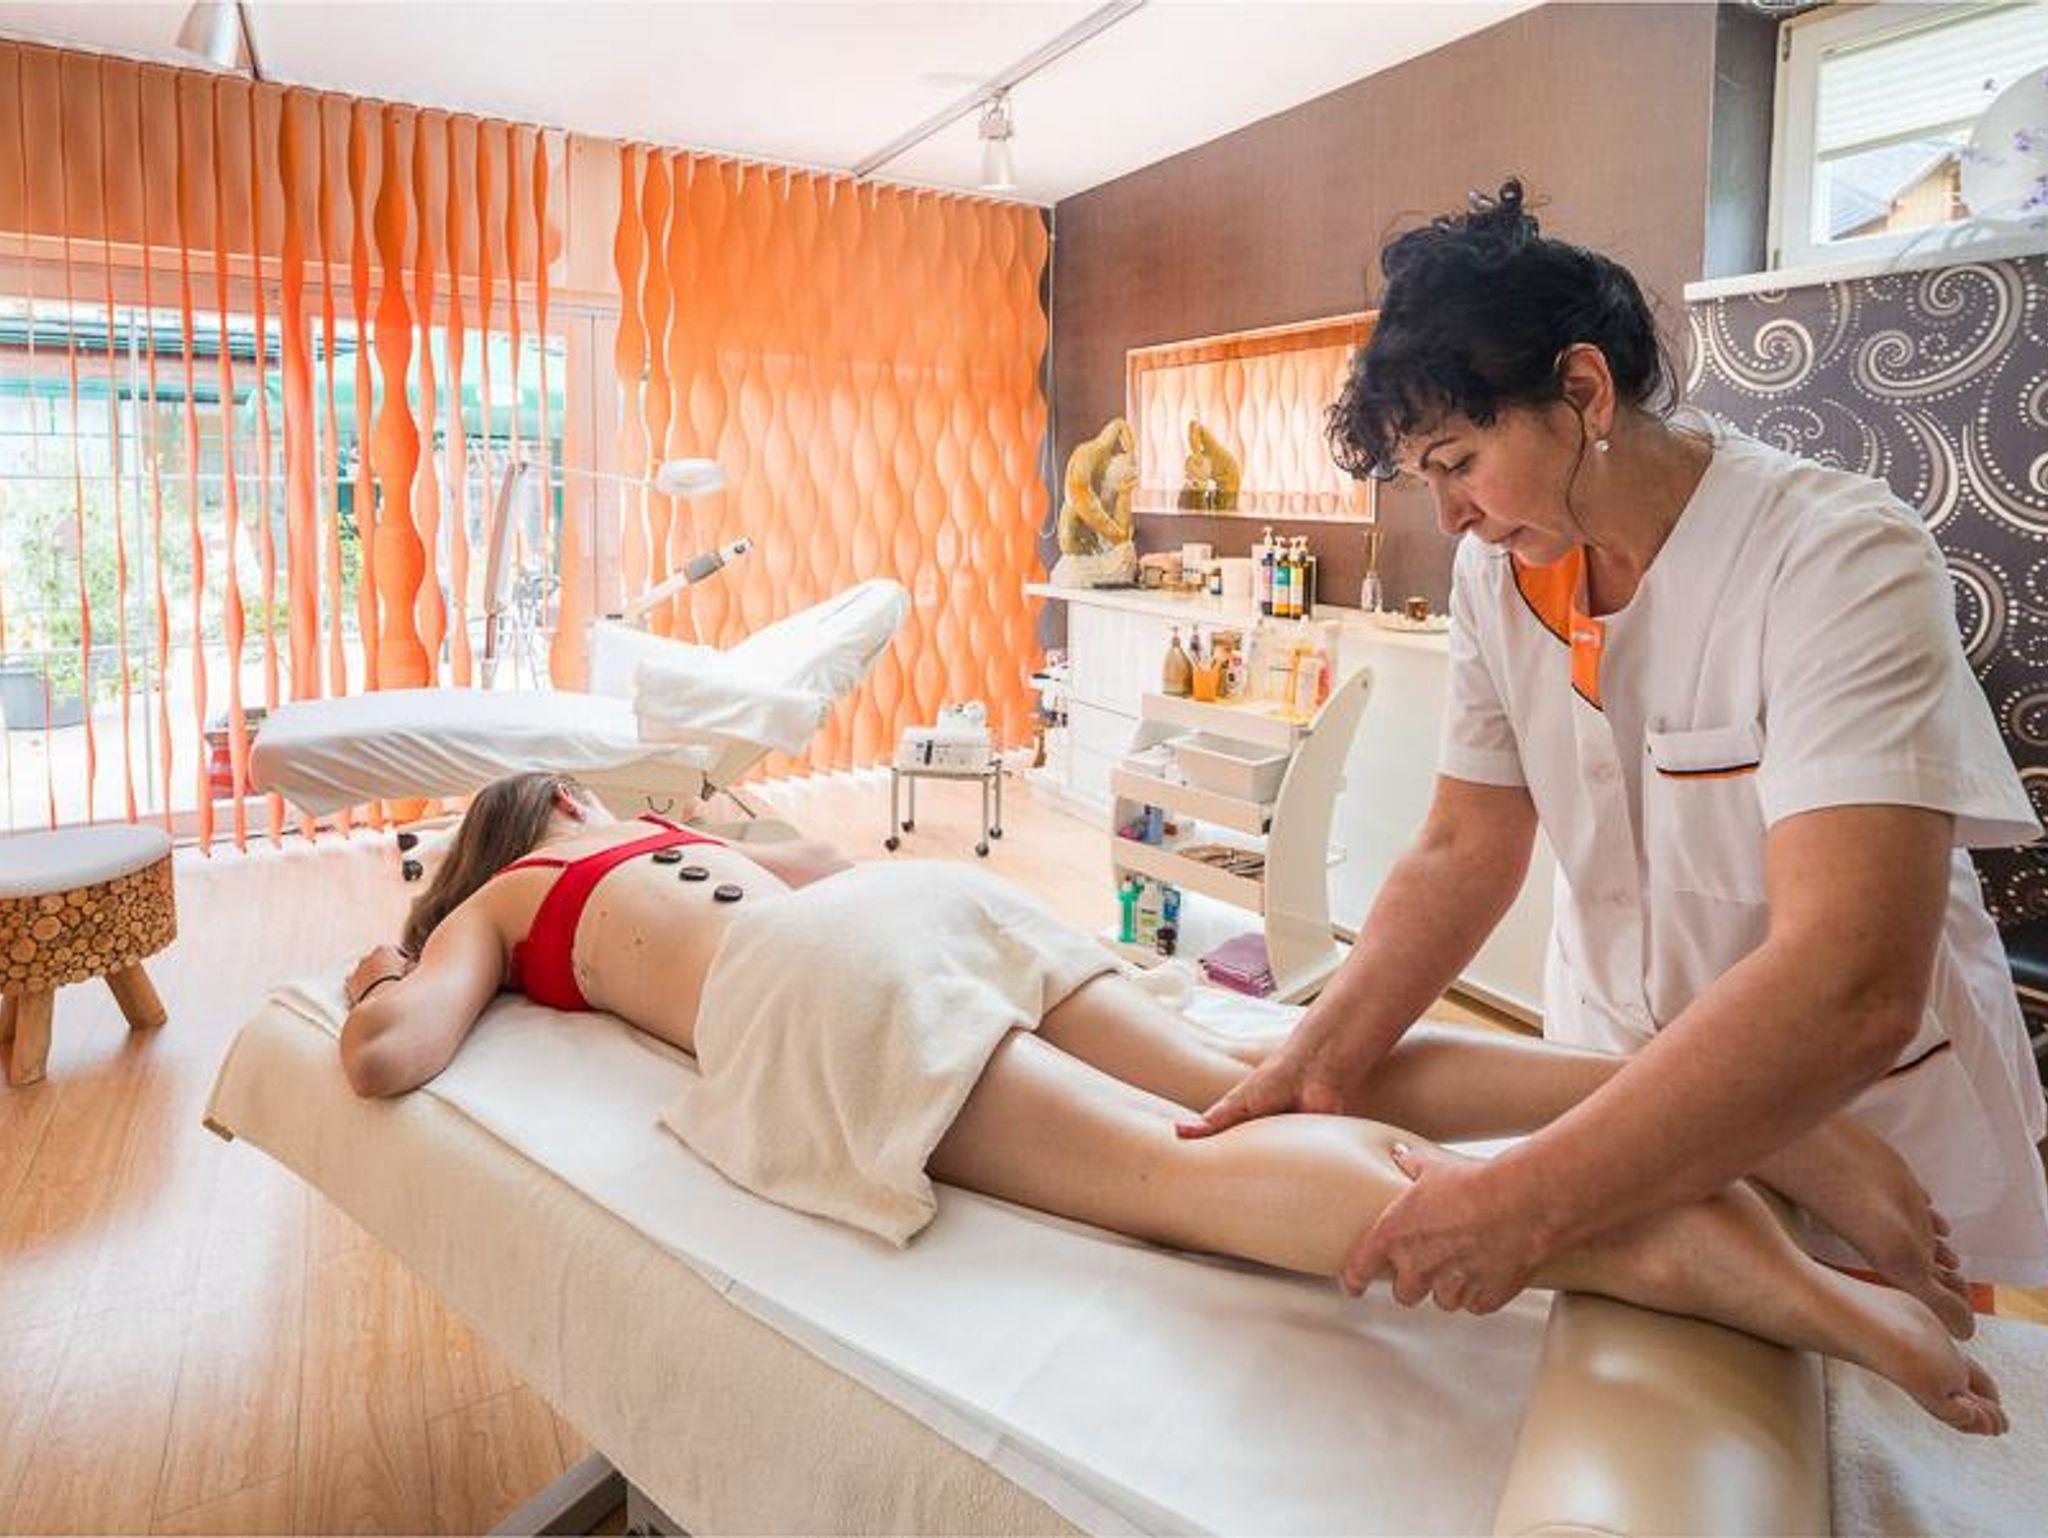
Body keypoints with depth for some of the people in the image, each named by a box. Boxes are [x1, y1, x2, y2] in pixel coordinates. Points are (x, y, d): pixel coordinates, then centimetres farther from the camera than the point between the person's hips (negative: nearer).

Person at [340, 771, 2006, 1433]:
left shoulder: (485, 910, 27)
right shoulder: (670, 830, 41)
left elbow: (390, 1055, 12)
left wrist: (380, 982, 35)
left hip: (818, 980, -6)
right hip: (924, 892, 6)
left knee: (1174, 1165, -20)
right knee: (1246, 1090, -5)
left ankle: (1677, 1246, -37)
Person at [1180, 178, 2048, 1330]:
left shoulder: (1843, 561, -26)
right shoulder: (1497, 568, -8)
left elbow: (1853, 992, -36)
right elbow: (1464, 850, -6)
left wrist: (1524, 1205, -39)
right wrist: (1329, 1059, -19)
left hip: (1865, 1139, -4)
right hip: (1622, 1105, 4)